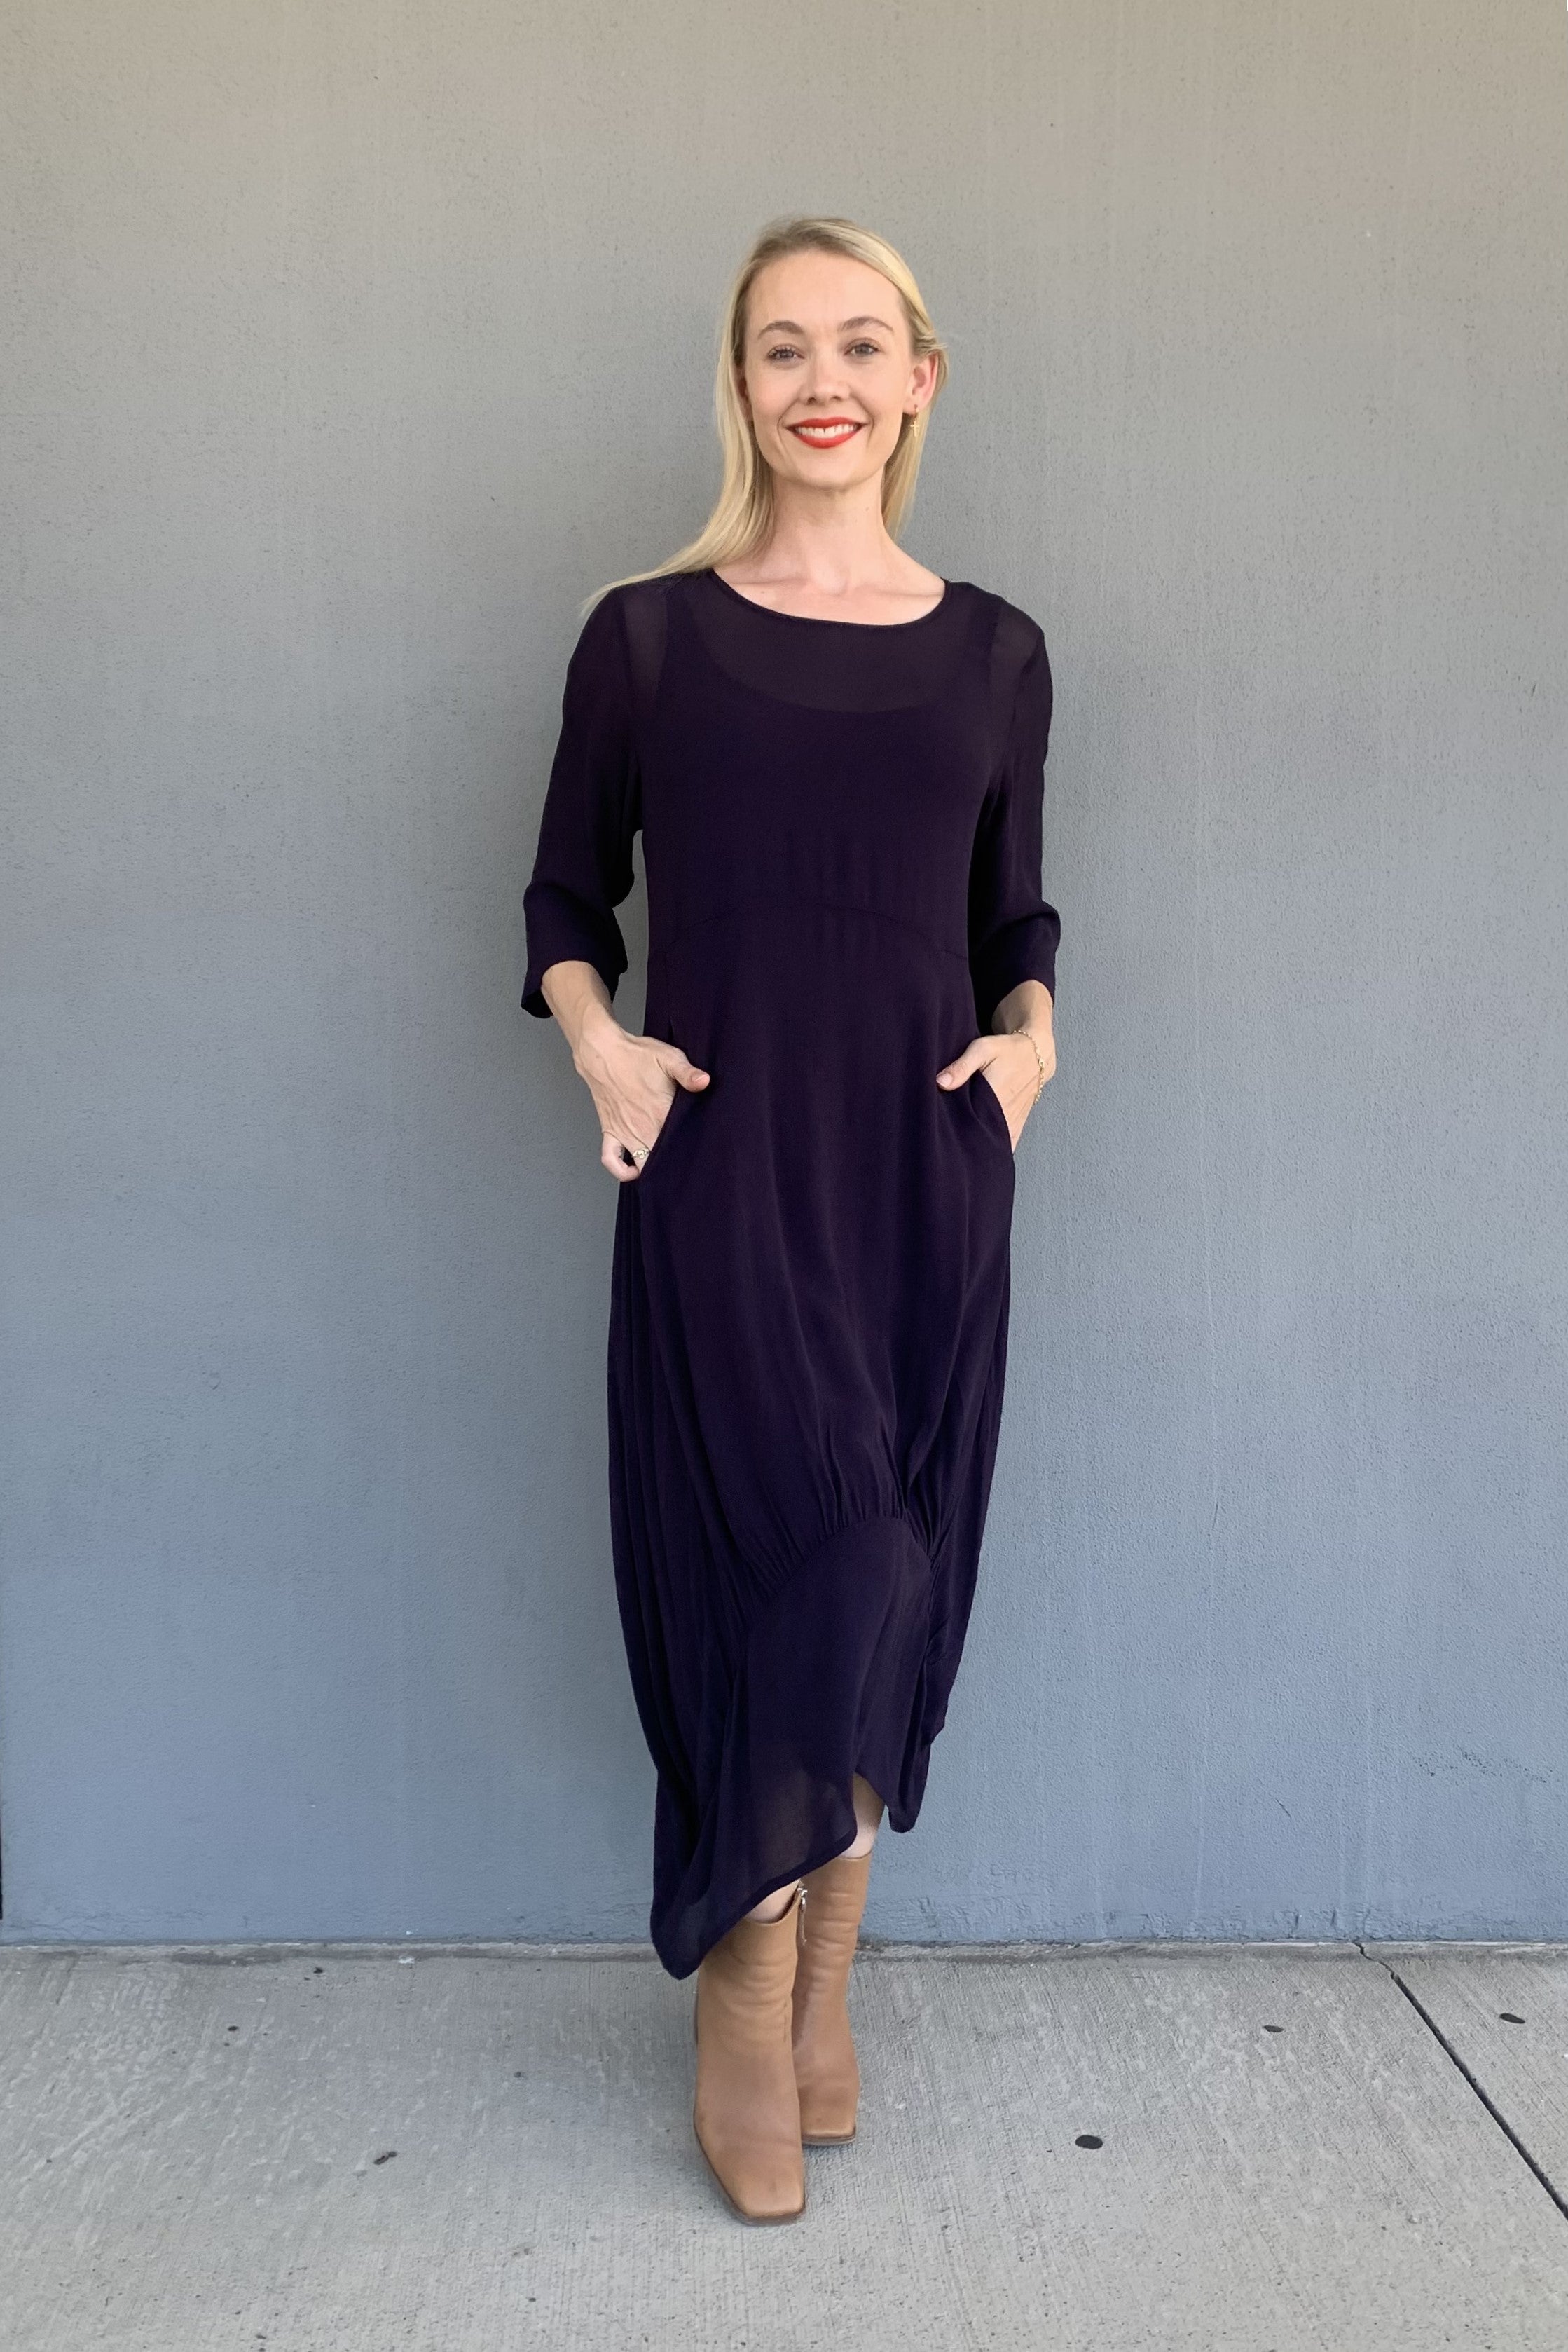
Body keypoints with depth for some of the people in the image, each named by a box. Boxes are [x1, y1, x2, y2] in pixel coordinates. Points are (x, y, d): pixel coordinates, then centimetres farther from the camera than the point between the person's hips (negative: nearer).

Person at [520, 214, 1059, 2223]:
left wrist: (1031, 1035, -2)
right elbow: (564, 903, 9)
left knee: (892, 1584, 7)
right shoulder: (645, 635, 3)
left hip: (927, 1171, 3)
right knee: (769, 1564, -6)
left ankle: (818, 1973, 27)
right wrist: (599, 1039, -9)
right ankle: (750, 2004, 16)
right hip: (721, 1172, -2)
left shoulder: (993, 651, 10)